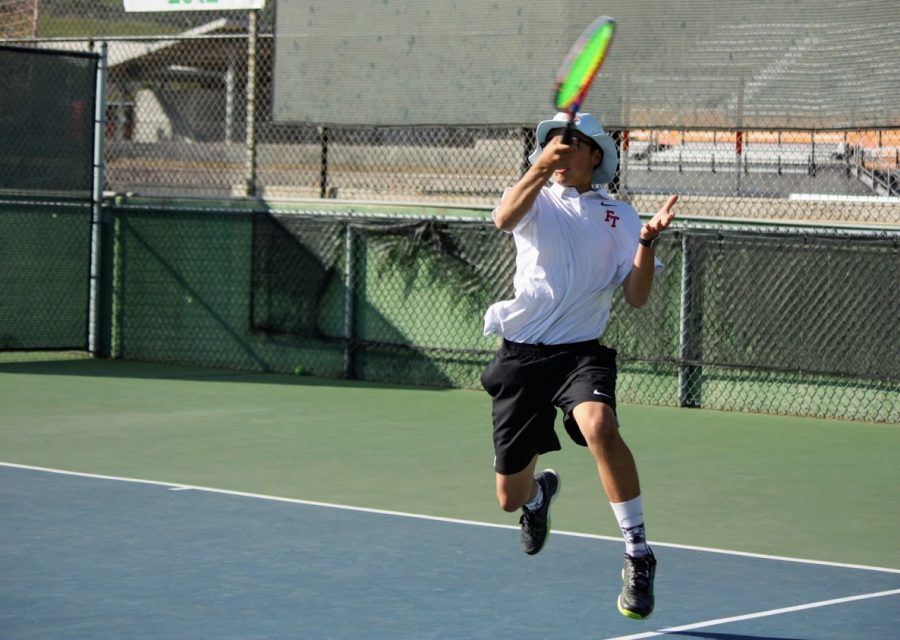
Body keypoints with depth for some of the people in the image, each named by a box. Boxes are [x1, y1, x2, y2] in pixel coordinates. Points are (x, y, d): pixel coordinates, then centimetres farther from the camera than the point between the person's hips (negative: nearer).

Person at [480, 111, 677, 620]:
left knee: (599, 425, -37)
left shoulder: (619, 215, 9)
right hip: (522, 354, 1)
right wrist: (540, 168, -34)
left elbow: (637, 297, 1)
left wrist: (648, 240, -17)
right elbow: (504, 219, -18)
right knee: (511, 498, 8)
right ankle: (541, 492, 49)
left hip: (582, 353, -1)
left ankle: (638, 554, -26)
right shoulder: (537, 201, 8)